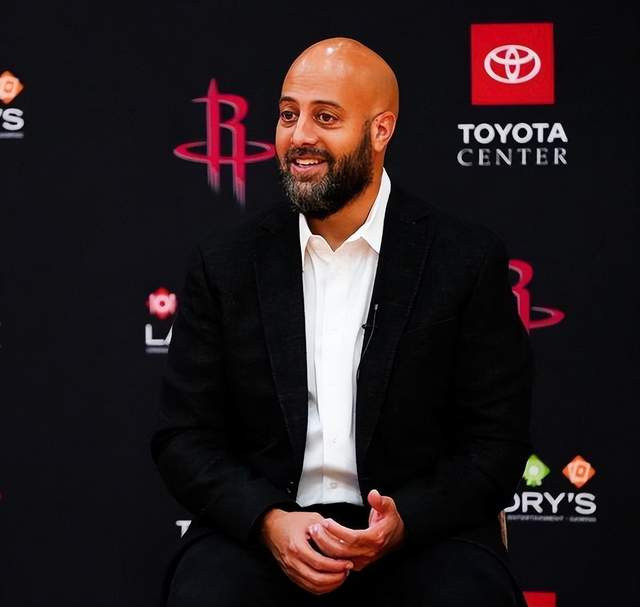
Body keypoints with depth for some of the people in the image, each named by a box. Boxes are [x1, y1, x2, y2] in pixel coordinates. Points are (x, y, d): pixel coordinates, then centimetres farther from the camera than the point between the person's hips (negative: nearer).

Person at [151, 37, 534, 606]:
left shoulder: (467, 259, 1)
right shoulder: (225, 264, 6)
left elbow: (497, 441, 1)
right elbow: (184, 437, 6)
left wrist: (403, 522, -16)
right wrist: (269, 522, -12)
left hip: (420, 533, 0)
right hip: (259, 531, 1)